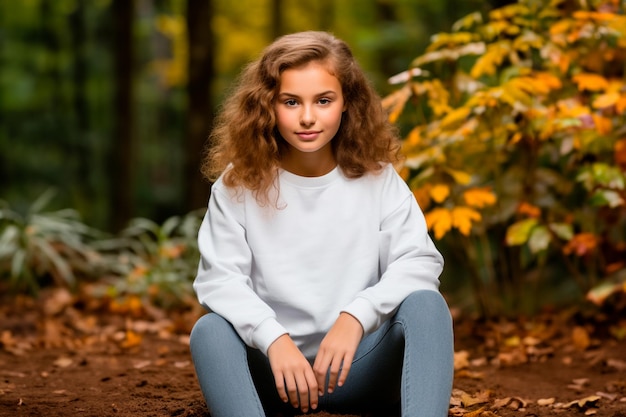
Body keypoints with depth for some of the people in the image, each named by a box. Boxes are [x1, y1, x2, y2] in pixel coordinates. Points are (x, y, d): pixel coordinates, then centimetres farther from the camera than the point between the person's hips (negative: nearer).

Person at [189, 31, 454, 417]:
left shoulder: (377, 177, 1)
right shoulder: (238, 182, -1)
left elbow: (419, 261, -9)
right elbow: (219, 277, -11)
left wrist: (356, 317, -26)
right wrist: (274, 339, -29)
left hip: (358, 366, 1)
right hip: (273, 370, 0)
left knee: (425, 304, -26)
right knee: (209, 331, -29)